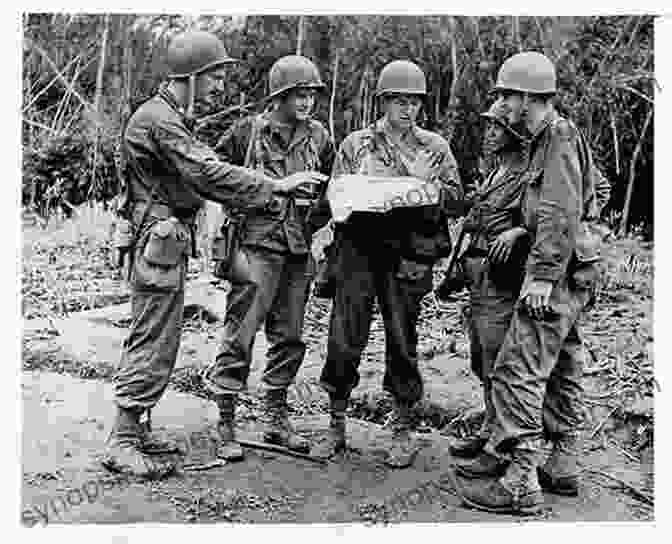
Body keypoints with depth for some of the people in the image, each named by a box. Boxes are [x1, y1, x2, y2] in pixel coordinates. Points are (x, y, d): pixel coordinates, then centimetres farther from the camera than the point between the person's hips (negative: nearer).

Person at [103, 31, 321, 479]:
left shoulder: (175, 118, 18)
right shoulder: (159, 120, -16)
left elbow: (198, 177, 16)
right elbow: (209, 174, -24)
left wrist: (262, 196, 6)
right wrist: (275, 186, -21)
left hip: (169, 244, 11)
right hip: (160, 244, -11)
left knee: (151, 340, 14)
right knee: (154, 344, -6)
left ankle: (136, 430, 24)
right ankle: (122, 444, 2)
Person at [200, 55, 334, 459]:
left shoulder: (319, 137, 10)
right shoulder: (249, 131, -3)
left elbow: (329, 187, 20)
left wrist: (319, 224, 9)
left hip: (299, 249, 5)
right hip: (258, 244, -5)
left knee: (290, 337, 11)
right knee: (241, 333, -7)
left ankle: (276, 419, 25)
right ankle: (226, 424, 3)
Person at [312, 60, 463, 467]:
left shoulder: (435, 147, 12)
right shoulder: (356, 143, 11)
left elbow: (455, 193, 9)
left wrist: (428, 188, -11)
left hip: (409, 253, 0)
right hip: (359, 247, 0)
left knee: (403, 341, 5)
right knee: (344, 338, -1)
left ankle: (403, 430, 19)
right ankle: (336, 426, 14)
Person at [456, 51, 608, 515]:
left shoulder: (559, 138, -12)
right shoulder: (551, 138, 18)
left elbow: (561, 214, -21)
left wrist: (542, 276, -23)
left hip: (558, 273, -11)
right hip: (569, 274, 11)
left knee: (518, 371, -11)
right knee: (561, 369, 15)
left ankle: (520, 483, -8)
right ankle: (562, 465, 26)